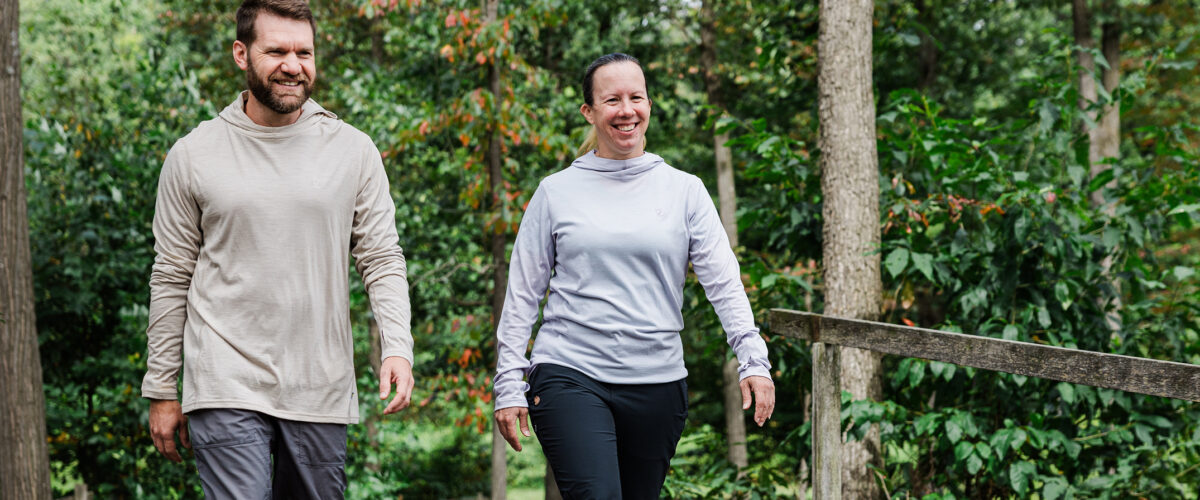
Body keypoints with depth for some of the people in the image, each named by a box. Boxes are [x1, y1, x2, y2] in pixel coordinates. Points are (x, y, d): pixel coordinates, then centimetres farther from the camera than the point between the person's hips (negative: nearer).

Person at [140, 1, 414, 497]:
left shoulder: (354, 151, 5)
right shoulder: (194, 154, 3)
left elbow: (382, 260, 5)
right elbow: (172, 278, 6)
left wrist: (397, 348, -12)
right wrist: (161, 390, 6)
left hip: (321, 392, 2)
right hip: (226, 386, -2)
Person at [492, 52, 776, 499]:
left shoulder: (685, 191, 8)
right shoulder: (556, 192, 6)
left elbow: (724, 282, 1)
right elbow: (522, 294, 7)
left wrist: (753, 361, -13)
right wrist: (509, 386, 2)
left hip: (658, 383, 2)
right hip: (570, 376, -2)